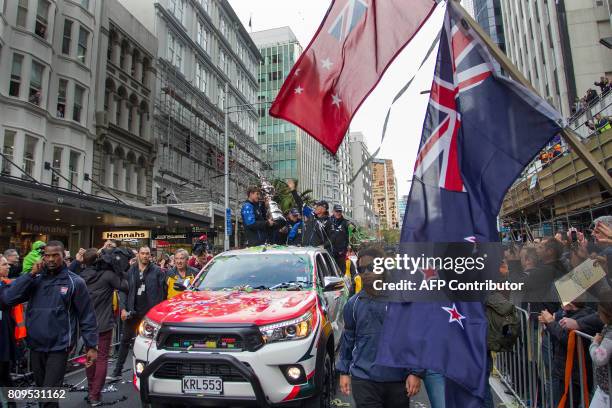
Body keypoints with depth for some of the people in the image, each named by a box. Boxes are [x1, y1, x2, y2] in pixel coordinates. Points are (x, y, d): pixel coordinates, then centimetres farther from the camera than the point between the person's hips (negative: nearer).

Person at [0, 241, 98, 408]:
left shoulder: (75, 282, -8)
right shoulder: (35, 279, 3)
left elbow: (87, 315, -7)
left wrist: (91, 345, -9)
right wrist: (31, 274, -13)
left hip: (59, 346, -5)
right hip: (35, 345, 5)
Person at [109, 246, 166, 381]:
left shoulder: (157, 271, -5)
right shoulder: (130, 271, 5)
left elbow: (163, 292, -5)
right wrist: (123, 308, -6)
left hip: (150, 312, -3)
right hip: (133, 311, 3)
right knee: (125, 341, 11)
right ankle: (117, 372, 22)